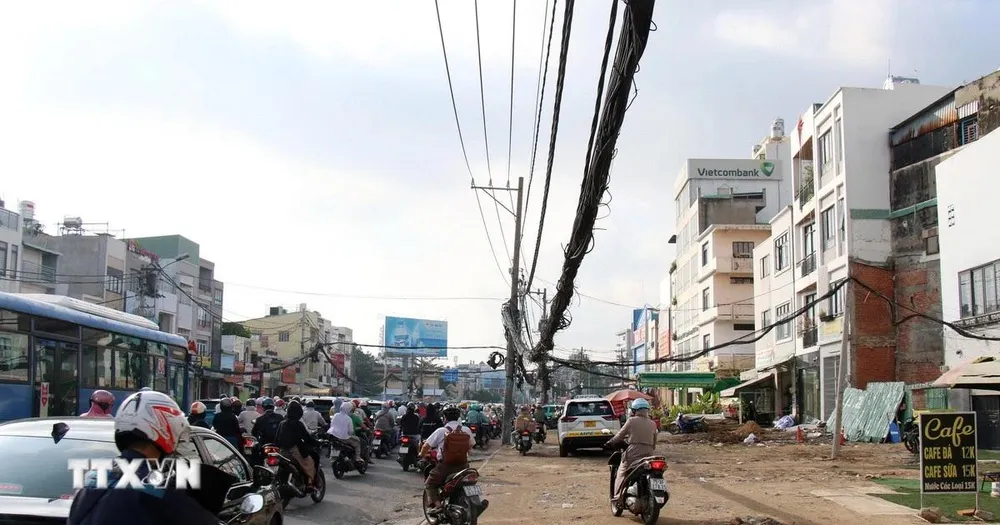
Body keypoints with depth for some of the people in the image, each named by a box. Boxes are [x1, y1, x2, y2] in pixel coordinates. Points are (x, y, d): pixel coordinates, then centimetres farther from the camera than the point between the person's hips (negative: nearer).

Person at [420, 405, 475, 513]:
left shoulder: (441, 431, -8)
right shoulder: (467, 430, 2)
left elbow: (426, 446, -7)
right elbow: (470, 446, 15)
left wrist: (422, 454, 13)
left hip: (445, 466, -4)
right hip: (463, 465, 4)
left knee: (429, 484, 13)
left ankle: (437, 504, -7)